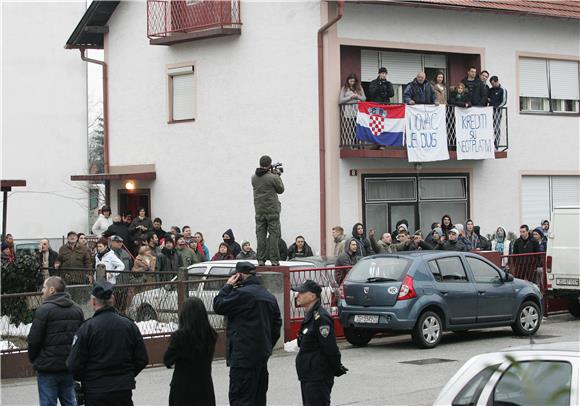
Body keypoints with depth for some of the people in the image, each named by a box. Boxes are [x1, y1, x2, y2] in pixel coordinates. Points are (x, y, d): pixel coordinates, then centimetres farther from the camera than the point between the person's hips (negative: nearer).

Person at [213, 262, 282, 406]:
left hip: (244, 356, -9)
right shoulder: (269, 297, 15)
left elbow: (218, 306, -7)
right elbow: (276, 325, 19)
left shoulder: (242, 293, -15)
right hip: (262, 356, 9)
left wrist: (228, 286, 3)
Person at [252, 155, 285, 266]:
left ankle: (260, 259, 5)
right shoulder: (272, 177, -13)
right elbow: (280, 189, -2)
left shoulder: (254, 178, 2)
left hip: (259, 210, 4)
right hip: (272, 210, -4)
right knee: (274, 234, 1)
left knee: (260, 235, 7)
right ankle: (274, 260, -1)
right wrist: (277, 176, 9)